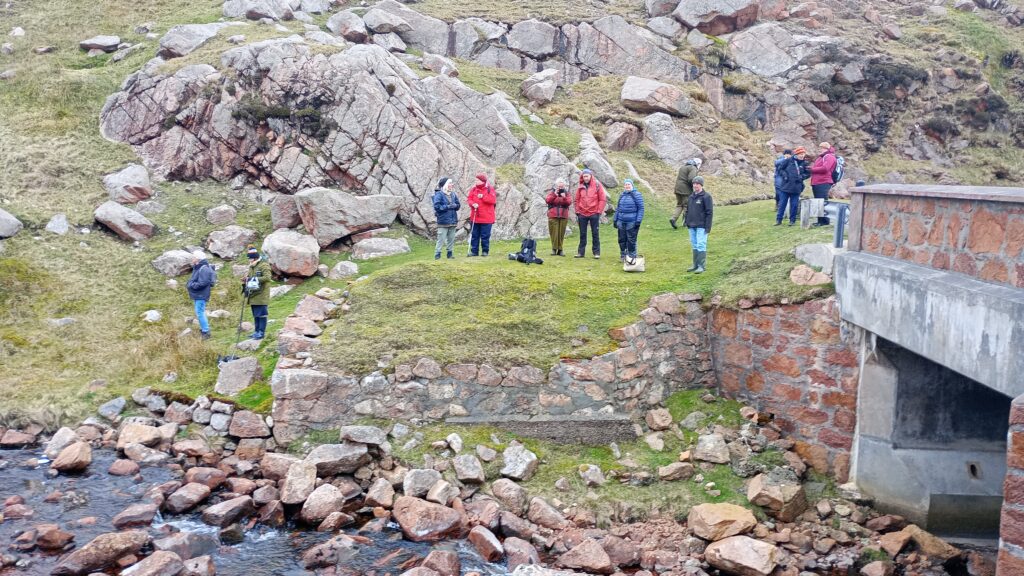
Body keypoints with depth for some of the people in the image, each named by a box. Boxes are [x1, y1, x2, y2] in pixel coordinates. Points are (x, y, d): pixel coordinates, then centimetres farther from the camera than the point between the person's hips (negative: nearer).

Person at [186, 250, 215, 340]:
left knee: (200, 313, -10)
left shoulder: (204, 269, -20)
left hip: (201, 296, -11)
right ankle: (204, 329, 27)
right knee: (200, 313, 17)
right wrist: (189, 284, 6)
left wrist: (191, 285, -18)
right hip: (197, 295, 11)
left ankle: (206, 332, -5)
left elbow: (202, 283, -26)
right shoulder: (197, 268, 13)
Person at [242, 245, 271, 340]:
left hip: (261, 295, -9)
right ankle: (257, 331, 22)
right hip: (253, 295, 9)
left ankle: (261, 332, -1)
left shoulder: (264, 265, -10)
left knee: (261, 314, -5)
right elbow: (248, 277, 27)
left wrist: (256, 279, -24)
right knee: (255, 315, 14)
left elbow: (267, 277, -21)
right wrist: (245, 281, 4)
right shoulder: (251, 266, 18)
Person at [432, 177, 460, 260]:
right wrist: (447, 207, -16)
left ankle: (450, 253, 20)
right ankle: (437, 255, -3)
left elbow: (458, 205, 12)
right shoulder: (439, 194, -8)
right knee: (441, 239, -7)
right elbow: (437, 206, -15)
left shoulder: (453, 194, 10)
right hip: (443, 221, -6)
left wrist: (454, 205, -10)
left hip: (453, 221, 6)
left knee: (451, 239, 11)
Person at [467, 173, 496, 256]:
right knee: (475, 235, 6)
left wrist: (483, 196, -14)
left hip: (486, 218, -3)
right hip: (475, 217, 3)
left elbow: (493, 200, -11)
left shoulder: (490, 189, -2)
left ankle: (485, 251, 11)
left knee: (485, 235, 1)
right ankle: (474, 251, 12)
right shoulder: (473, 189, 8)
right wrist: (473, 204, -15)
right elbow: (470, 199, 5)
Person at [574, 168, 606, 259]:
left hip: (594, 214, -3)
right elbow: (577, 200, 12)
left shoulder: (597, 185, -2)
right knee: (582, 234, 8)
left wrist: (599, 211, -8)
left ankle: (596, 252, 5)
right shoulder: (580, 187, 7)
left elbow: (603, 199, -3)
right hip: (582, 214, 3)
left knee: (595, 234, 2)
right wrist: (577, 212, 4)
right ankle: (581, 252, 12)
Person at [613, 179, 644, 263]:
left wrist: (638, 221, -13)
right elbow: (618, 208, 19)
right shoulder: (622, 195, 12)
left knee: (631, 240, -2)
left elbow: (641, 208, -7)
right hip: (621, 222, 5)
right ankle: (623, 255, 20)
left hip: (632, 222, -5)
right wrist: (615, 220, 15)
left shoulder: (636, 195, -4)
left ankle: (631, 256, 8)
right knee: (622, 239, 8)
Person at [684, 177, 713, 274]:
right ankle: (695, 265, 17)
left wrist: (708, 227, -14)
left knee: (701, 245, -8)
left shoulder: (706, 196, -8)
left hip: (701, 226, -7)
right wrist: (686, 221, 13)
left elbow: (709, 212, -10)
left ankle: (701, 266, -6)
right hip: (692, 226, 7)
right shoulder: (691, 196, 13)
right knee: (694, 246, 11)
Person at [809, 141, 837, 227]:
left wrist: (812, 169, -9)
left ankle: (824, 221, -7)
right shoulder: (820, 158, 26)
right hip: (816, 183, 10)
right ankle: (820, 221, 14)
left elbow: (825, 168, -19)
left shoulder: (829, 157, -5)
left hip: (823, 184, -10)